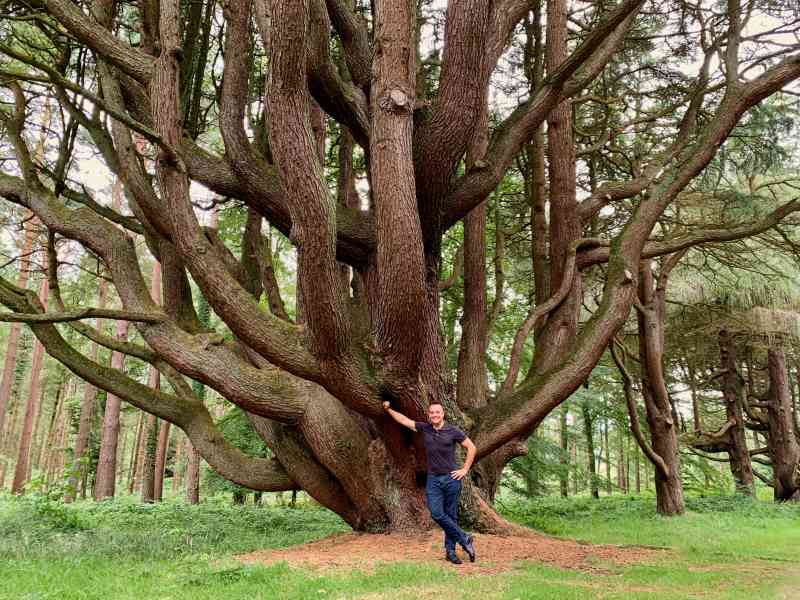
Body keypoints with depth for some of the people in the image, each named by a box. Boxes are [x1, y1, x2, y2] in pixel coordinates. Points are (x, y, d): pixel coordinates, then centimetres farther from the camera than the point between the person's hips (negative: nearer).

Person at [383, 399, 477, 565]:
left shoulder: (453, 431, -4)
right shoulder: (424, 428, 4)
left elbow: (471, 447, 2)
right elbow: (404, 420, 14)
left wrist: (465, 469, 0)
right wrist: (389, 410, 14)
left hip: (451, 478, -2)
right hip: (433, 478, 2)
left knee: (451, 515, 3)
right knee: (437, 513, -10)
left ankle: (450, 550, 15)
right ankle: (465, 540, 3)